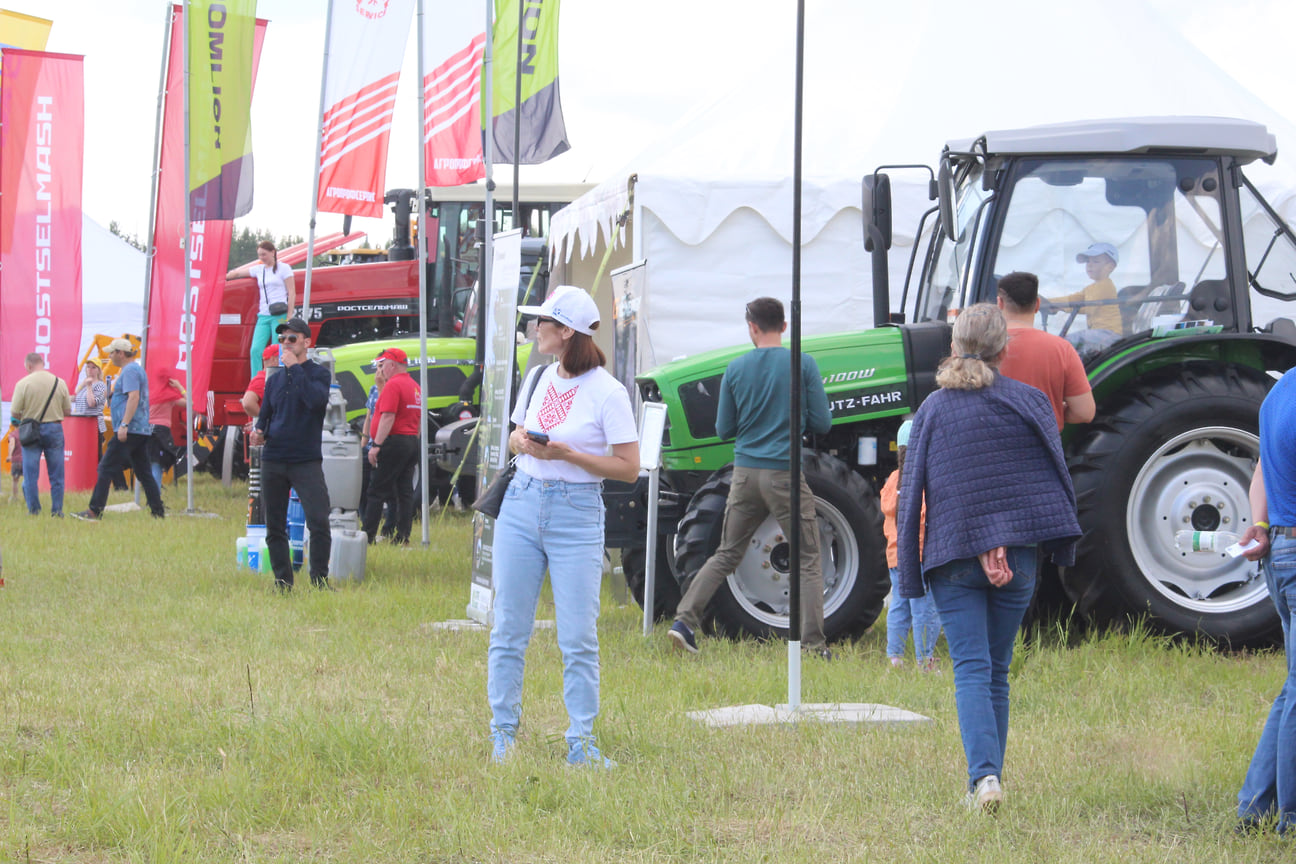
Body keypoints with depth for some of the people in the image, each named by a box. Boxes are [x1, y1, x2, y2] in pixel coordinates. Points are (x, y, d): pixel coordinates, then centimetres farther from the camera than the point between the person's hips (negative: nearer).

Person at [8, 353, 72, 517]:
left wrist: (15, 426, 13)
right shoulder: (60, 383, 0)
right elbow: (67, 411, 5)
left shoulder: (23, 384, -8)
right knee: (56, 475, 8)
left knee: (30, 474, 6)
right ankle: (57, 511, 8)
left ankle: (33, 510, 7)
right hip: (55, 429, 2)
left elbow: (15, 413, -8)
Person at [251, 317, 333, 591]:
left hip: (306, 460, -5)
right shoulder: (275, 379, 16)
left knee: (319, 522, -16)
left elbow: (316, 400, -20)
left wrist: (295, 367, -14)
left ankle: (319, 581, -6)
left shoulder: (319, 374, 1)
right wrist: (259, 433, -2)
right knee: (274, 528, 7)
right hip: (273, 461, 5)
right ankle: (283, 583, 15)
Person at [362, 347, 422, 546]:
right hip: (412, 443, 9)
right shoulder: (415, 386, 17)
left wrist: (376, 445, -22)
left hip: (394, 441, -9)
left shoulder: (393, 385, -12)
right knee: (405, 492, 7)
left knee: (377, 492, -6)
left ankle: (367, 536, -7)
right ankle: (403, 537, 4)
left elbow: (388, 416, -20)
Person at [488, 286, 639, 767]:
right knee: (508, 631, 4)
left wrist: (566, 454, -17)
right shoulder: (539, 377, 11)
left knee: (578, 640, -4)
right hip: (522, 505, 5)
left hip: (576, 514, -5)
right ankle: (503, 736, 13)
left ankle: (581, 745, 4)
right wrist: (518, 441, 0)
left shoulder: (607, 392, -8)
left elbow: (629, 468, -9)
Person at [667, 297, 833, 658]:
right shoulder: (803, 364, -4)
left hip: (745, 472, 3)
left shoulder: (736, 369, 3)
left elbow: (723, 429, 9)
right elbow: (822, 423, -2)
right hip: (786, 472, -3)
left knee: (726, 554, 14)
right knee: (808, 561, 5)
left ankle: (685, 621, 5)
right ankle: (813, 645, 0)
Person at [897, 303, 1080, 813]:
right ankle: (988, 775, 14)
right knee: (996, 670, 12)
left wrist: (911, 571, 4)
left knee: (971, 669, -4)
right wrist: (1062, 548, 12)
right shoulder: (1028, 401, 2)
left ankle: (984, 776, -21)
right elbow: (1057, 476, 4)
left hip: (952, 554, 0)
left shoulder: (932, 409, 5)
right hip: (1018, 553, 1)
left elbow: (911, 492, 3)